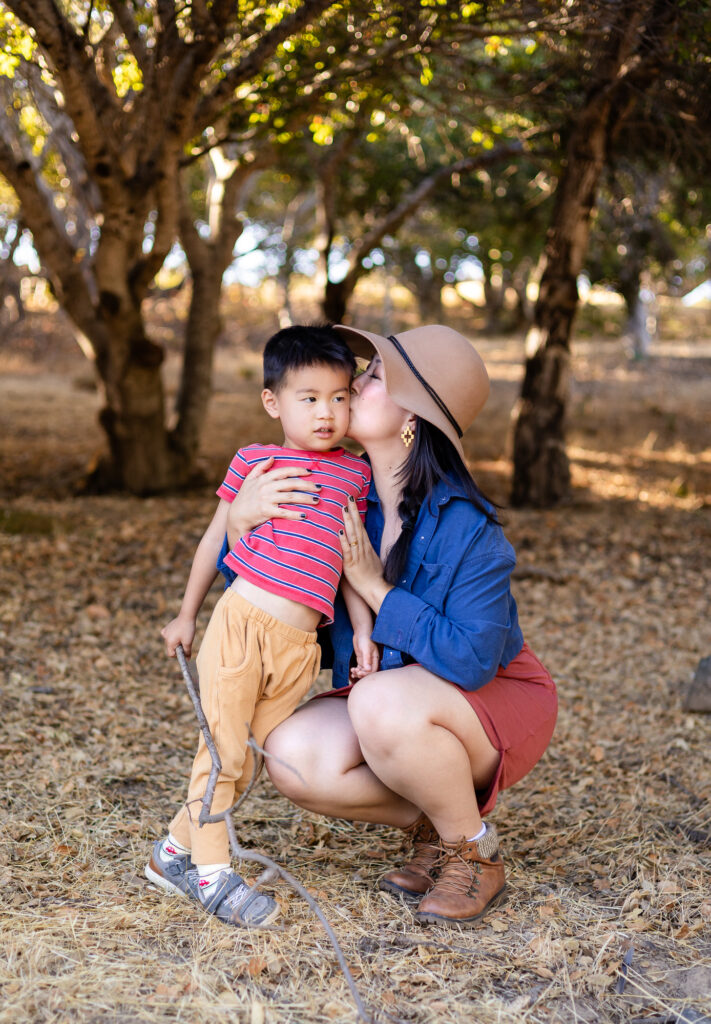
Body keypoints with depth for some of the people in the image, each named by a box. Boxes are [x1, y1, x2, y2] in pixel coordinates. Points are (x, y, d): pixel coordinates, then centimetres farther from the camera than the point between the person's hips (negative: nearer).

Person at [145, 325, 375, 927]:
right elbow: (217, 537, 13)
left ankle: (175, 852, 25)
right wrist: (187, 614, 16)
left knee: (251, 752, 8)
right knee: (225, 748, -1)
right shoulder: (256, 461, 4)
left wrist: (364, 628, 7)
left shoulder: (354, 474, 13)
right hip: (241, 621, -3)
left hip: (300, 645, 4)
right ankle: (212, 871, 14)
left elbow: (350, 559, 17)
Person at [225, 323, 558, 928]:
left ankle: (475, 851, -10)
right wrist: (242, 518, -23)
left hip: (496, 702, -5)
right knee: (292, 755, -21)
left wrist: (375, 587, -27)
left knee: (383, 702, -36)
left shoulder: (466, 524, -26)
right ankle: (428, 825, 5)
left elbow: (471, 660, -31)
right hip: (386, 692, 6)